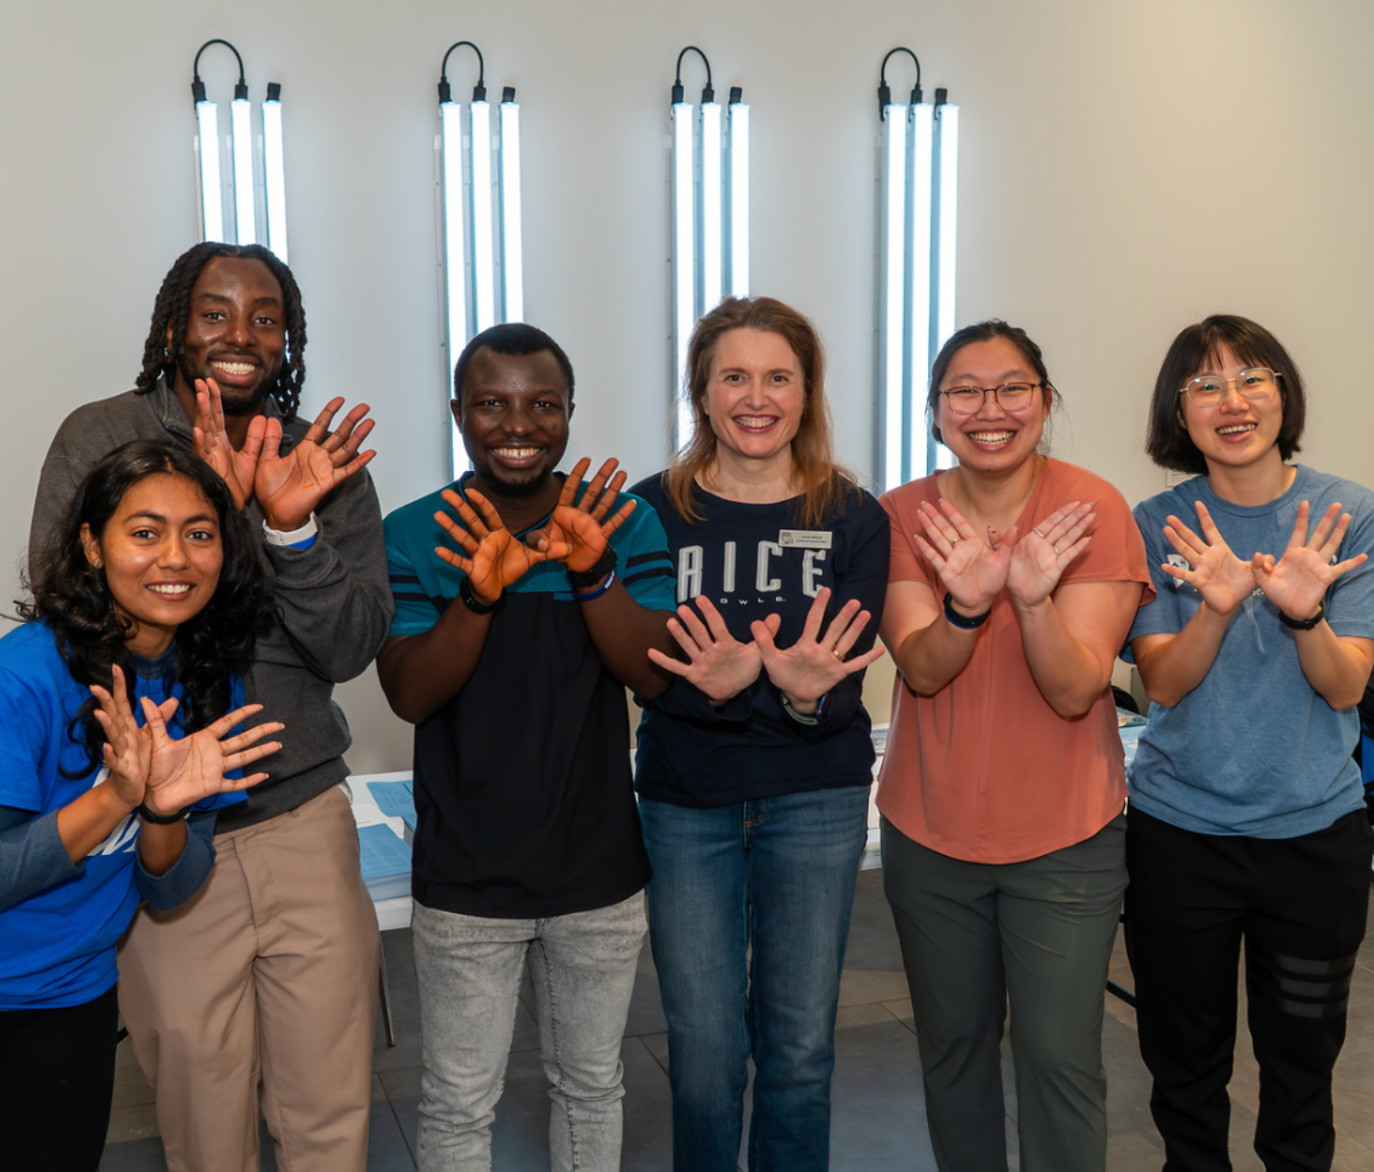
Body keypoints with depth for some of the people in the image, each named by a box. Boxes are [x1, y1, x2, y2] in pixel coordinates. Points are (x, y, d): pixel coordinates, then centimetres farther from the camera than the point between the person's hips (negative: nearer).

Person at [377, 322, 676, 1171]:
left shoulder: (626, 525, -5)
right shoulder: (413, 536, -8)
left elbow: (656, 675, -14)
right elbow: (410, 695, -15)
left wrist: (592, 571, -30)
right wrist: (479, 593, -32)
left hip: (600, 870, 2)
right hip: (467, 877, -1)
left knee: (592, 1085, 20)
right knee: (460, 1103, 13)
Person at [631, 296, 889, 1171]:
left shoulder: (853, 518, -3)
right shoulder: (656, 511, -4)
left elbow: (843, 685, -10)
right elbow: (649, 673, -12)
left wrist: (809, 696, -34)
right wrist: (766, 689, -31)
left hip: (815, 802, 0)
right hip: (687, 801, 0)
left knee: (799, 1047, 11)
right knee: (704, 1049, 8)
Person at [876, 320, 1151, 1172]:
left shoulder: (1091, 509, -12)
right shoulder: (905, 516, -4)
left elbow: (1075, 691, -17)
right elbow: (922, 670, -14)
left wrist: (1033, 598, -35)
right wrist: (967, 603, -34)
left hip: (1065, 839, -2)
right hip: (930, 834, 3)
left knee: (1060, 1059, 0)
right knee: (954, 1047, 17)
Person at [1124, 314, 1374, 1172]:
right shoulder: (1159, 526, -5)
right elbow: (1164, 683, -11)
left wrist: (1303, 612, -31)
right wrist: (1218, 607, -31)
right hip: (1179, 831, 0)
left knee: (1302, 1055, 16)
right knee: (1185, 1060, 15)